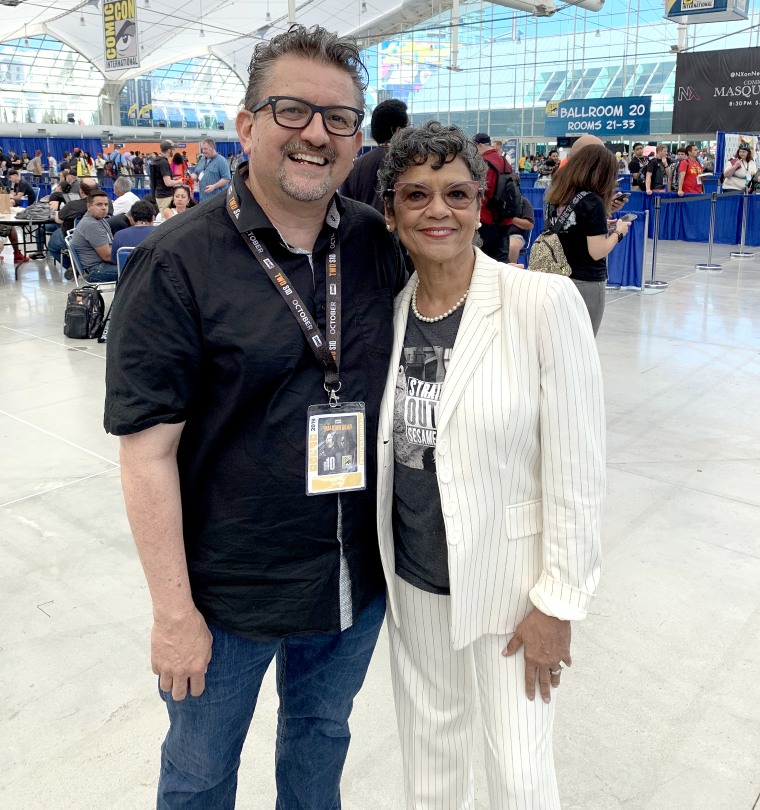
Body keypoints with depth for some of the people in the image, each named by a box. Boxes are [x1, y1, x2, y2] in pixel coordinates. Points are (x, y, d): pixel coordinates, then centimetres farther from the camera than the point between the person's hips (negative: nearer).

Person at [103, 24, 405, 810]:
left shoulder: (379, 244, -3)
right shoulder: (176, 263, -17)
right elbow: (148, 450, -16)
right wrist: (174, 613, -14)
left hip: (359, 574, 4)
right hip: (230, 589, -3)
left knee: (323, 732, 27)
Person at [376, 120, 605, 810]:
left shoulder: (544, 302, -17)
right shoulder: (389, 311, -1)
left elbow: (577, 468, -15)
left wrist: (558, 602, -12)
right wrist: (378, 562, 11)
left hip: (507, 581, -4)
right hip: (412, 578, 5)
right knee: (429, 749, 23)